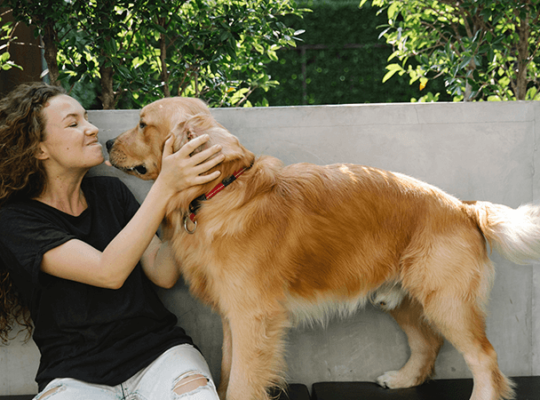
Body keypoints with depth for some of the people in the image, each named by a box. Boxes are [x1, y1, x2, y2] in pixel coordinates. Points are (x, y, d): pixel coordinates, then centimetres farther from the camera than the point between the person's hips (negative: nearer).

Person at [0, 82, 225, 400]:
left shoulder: (110, 191, 12)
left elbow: (163, 274, 3)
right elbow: (109, 273, -19)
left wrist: (184, 193, -9)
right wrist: (165, 186, -23)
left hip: (159, 351, 3)